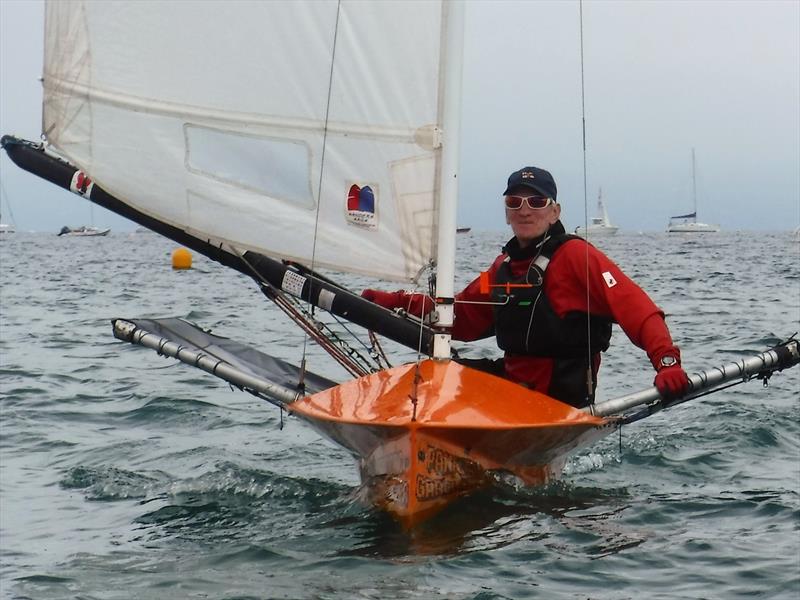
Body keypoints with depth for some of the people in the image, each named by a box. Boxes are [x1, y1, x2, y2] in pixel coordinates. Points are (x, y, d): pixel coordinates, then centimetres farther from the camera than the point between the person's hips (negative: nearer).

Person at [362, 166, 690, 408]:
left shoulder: (575, 255, -11)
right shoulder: (504, 266, 13)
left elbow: (636, 308, -20)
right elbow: (460, 316, 21)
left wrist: (667, 361, -35)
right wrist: (396, 302, 11)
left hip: (560, 401, -8)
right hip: (511, 383, 8)